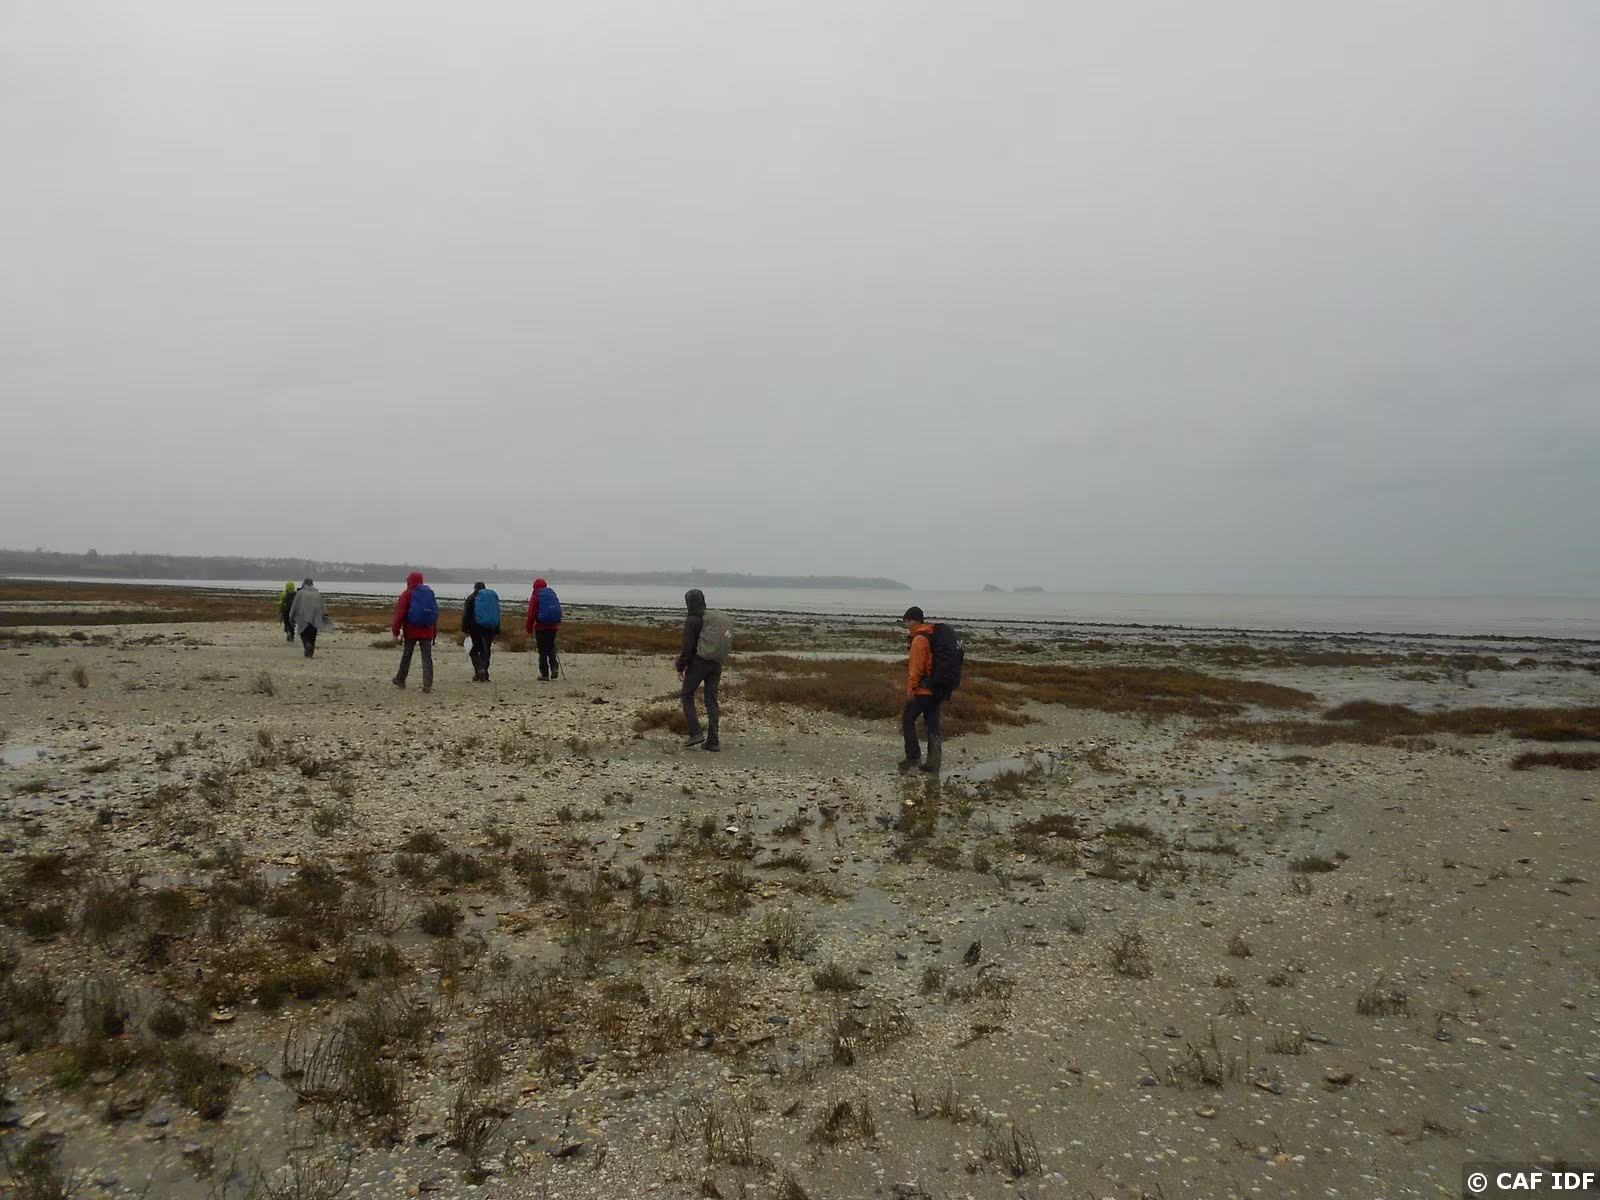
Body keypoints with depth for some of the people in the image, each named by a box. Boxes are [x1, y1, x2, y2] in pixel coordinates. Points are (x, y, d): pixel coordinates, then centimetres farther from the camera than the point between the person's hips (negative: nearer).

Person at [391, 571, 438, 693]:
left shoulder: (407, 594, -4)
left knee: (406, 655, 12)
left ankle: (400, 680, 26)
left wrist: (396, 629, -6)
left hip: (411, 630, -2)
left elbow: (400, 613, -10)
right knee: (427, 657, 1)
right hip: (427, 631, 3)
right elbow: (435, 613, 12)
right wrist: (435, 631, 17)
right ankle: (428, 685, -7)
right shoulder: (430, 593, 9)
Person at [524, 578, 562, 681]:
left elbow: (531, 614, -8)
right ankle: (555, 666, -2)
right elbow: (559, 612, 16)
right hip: (553, 627, 5)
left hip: (541, 627, -5)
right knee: (551, 647, 18)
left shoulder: (535, 597, -4)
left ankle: (544, 674, 3)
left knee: (543, 651, 1)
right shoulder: (553, 595, 13)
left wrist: (529, 628, 0)